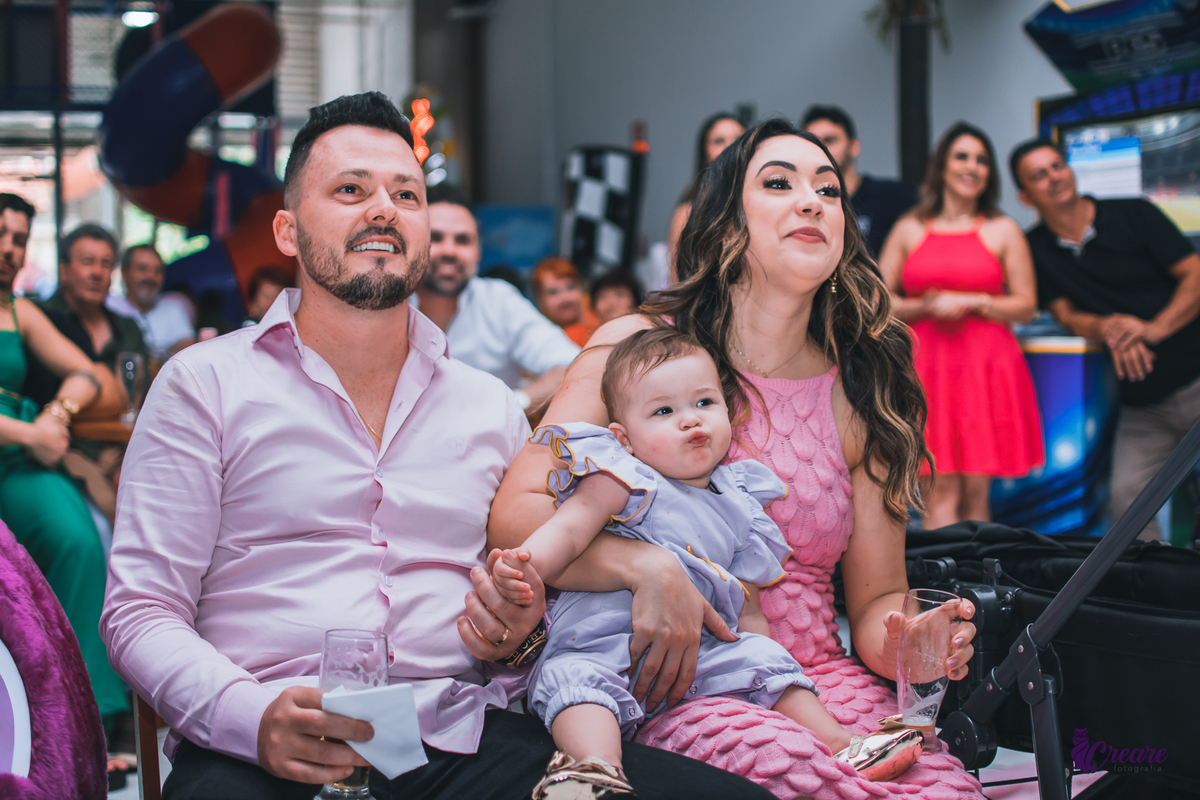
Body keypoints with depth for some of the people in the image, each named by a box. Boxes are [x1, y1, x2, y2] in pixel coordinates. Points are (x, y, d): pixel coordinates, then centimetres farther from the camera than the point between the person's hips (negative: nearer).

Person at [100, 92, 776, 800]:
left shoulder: (492, 407, 20)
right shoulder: (204, 385, 9)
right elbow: (142, 610, 3)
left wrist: (521, 635, 0)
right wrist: (251, 715, -16)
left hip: (461, 736, 4)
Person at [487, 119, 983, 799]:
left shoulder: (860, 392, 11)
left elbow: (878, 597, 13)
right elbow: (513, 517, -8)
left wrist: (903, 642, -10)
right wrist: (647, 568, -24)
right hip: (673, 687, -3)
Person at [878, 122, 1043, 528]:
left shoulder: (1003, 230, 9)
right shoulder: (909, 229, 12)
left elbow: (1026, 306, 6)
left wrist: (971, 302, -7)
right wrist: (925, 307, -7)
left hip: (986, 367, 0)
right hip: (926, 369, 0)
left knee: (975, 491, 0)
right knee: (938, 492, -8)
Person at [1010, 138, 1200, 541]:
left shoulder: (1134, 214, 0)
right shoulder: (1036, 248, 6)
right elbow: (1066, 314, 4)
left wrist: (1156, 328, -21)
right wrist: (1110, 330, -19)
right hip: (1141, 407, 3)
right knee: (1127, 499, -9)